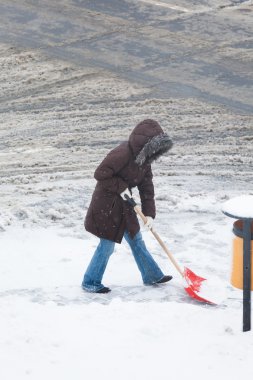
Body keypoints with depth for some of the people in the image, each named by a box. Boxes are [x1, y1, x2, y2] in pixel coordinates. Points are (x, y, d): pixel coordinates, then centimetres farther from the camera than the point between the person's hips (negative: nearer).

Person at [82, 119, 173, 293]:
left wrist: (149, 213, -3)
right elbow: (100, 174, -27)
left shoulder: (144, 159, 1)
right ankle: (90, 282, 12)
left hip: (123, 204, 9)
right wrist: (121, 187, -22)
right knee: (108, 245, -2)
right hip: (107, 205, -9)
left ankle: (152, 275, 31)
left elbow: (147, 186, 3)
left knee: (136, 239, 18)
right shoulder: (122, 154, -28)